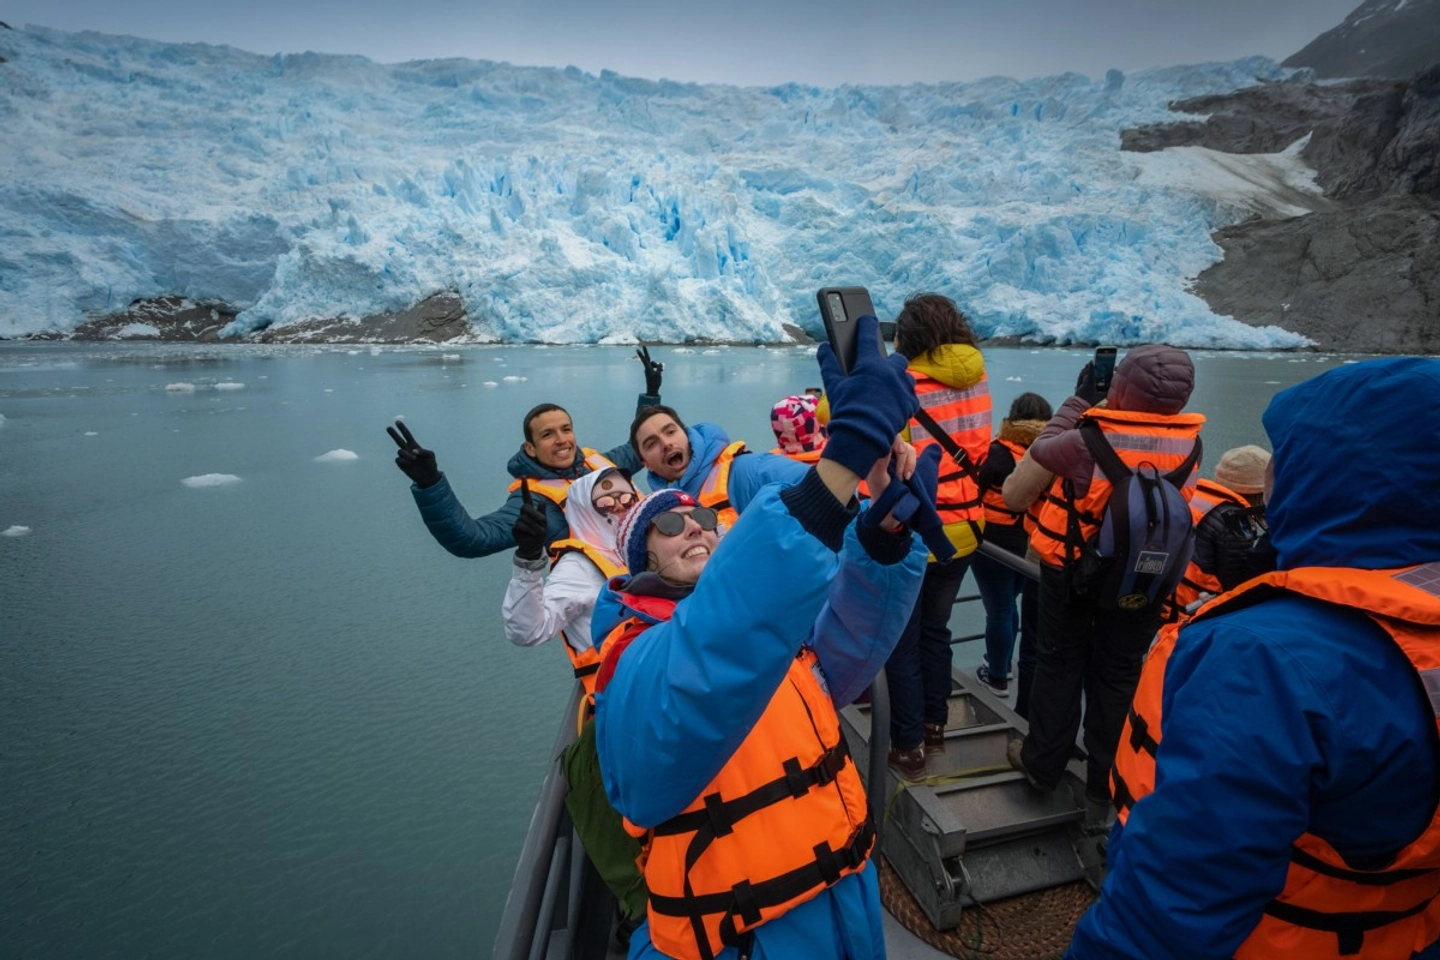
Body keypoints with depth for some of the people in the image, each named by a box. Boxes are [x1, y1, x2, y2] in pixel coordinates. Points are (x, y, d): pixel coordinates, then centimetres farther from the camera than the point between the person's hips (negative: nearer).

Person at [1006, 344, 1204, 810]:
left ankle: (1042, 764, 26)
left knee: (1060, 664, 15)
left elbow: (1041, 451, -6)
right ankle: (1106, 785, 26)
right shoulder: (1190, 441, -11)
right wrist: (1098, 405, 2)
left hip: (1072, 568, -3)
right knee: (1118, 675, 14)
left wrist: (1081, 398, 0)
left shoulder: (1090, 438, -23)